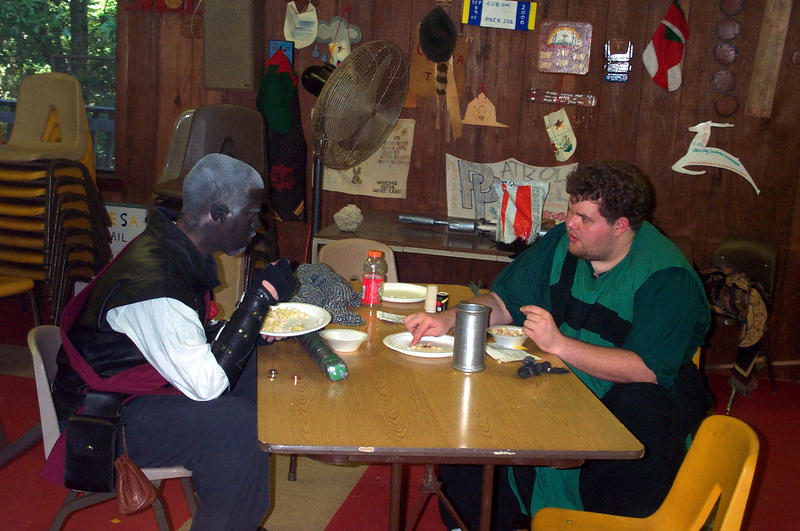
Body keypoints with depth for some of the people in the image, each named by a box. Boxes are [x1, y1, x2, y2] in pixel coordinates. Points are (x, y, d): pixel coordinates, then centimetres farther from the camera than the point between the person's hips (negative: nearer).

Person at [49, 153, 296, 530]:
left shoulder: (178, 250, -1)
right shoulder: (156, 280, -31)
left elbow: (187, 339, 14)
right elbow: (207, 383, -29)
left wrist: (253, 324, -3)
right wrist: (262, 296, -27)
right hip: (105, 414, -10)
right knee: (240, 428, -27)